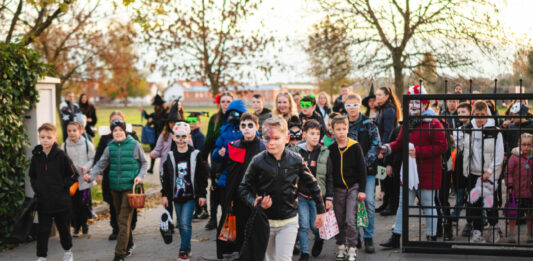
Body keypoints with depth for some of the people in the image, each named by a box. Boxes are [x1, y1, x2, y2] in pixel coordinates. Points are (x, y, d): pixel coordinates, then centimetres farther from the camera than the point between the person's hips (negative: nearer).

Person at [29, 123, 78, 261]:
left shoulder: (61, 156, -10)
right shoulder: (36, 156, 0)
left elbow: (73, 176, -4)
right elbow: (32, 176, 15)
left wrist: (62, 186, -11)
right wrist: (36, 187, 1)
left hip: (61, 201, -2)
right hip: (43, 201, 2)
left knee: (63, 227, 14)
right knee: (43, 230, 4)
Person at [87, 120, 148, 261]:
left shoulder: (135, 145, -4)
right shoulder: (110, 147, 5)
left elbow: (144, 163, 6)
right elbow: (101, 164, 5)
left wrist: (140, 176, -10)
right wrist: (91, 175, -12)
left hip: (130, 187, -4)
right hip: (115, 186, 5)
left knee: (124, 220, -10)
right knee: (120, 218, 14)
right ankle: (129, 244, 35)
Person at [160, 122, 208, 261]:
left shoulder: (195, 155, -3)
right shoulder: (170, 156, 5)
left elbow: (203, 176, -1)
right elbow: (166, 177, 9)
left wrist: (202, 195, -3)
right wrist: (164, 195, 4)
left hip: (190, 196, -4)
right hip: (176, 196, 4)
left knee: (185, 223, -13)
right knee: (181, 224, 11)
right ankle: (187, 248, 24)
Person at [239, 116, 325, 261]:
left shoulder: (295, 160, -8)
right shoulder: (257, 161, -10)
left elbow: (312, 184, 4)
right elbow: (244, 188, 0)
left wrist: (320, 210, 9)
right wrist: (255, 202, -19)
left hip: (288, 222, -1)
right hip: (265, 221, 2)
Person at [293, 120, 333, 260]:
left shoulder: (324, 153, 1)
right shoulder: (297, 152, -1)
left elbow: (329, 178, 4)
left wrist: (329, 198, 1)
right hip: (300, 195, 0)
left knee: (315, 225, 5)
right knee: (303, 225, -4)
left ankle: (319, 239, 39)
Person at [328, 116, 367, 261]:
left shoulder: (355, 147, -7)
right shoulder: (331, 149, -1)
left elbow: (362, 169, -2)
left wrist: (362, 190, -5)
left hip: (353, 187, -3)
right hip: (337, 189, 3)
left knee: (350, 220, -9)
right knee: (339, 220, 8)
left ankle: (352, 249, 0)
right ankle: (341, 247, 23)